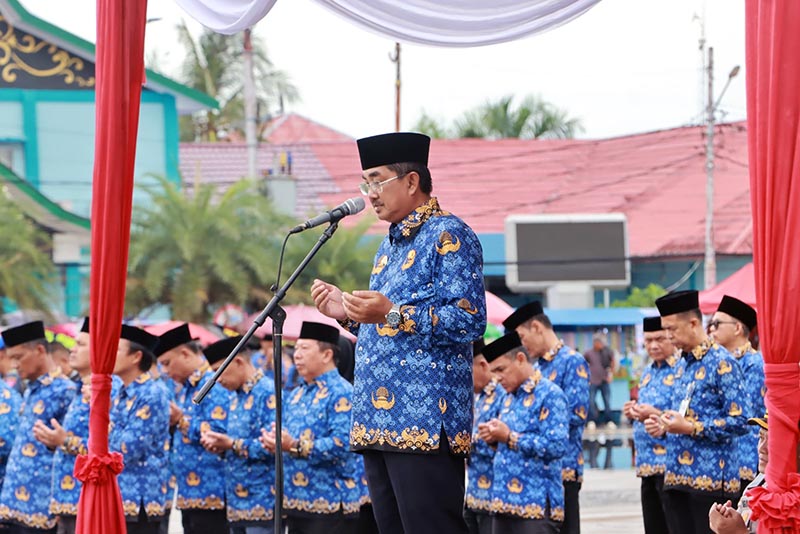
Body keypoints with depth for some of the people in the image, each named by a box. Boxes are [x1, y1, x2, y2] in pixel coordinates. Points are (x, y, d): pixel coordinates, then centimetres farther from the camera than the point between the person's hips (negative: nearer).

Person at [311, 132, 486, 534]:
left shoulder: (448, 235, -6)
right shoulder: (389, 247, 23)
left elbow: (469, 321, -16)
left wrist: (392, 314, -24)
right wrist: (349, 315, 12)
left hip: (425, 422, -10)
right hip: (379, 423, 10)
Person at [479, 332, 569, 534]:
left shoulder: (550, 394, -8)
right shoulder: (509, 398, 17)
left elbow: (557, 446, -18)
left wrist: (509, 437, -16)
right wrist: (494, 438, 3)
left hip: (537, 504, -8)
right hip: (505, 502, 8)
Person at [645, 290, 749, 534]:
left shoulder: (722, 363, -10)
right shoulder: (682, 364, 15)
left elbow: (739, 422, -15)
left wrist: (691, 428, -19)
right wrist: (663, 425, 6)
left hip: (710, 478, -8)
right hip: (677, 476, 8)